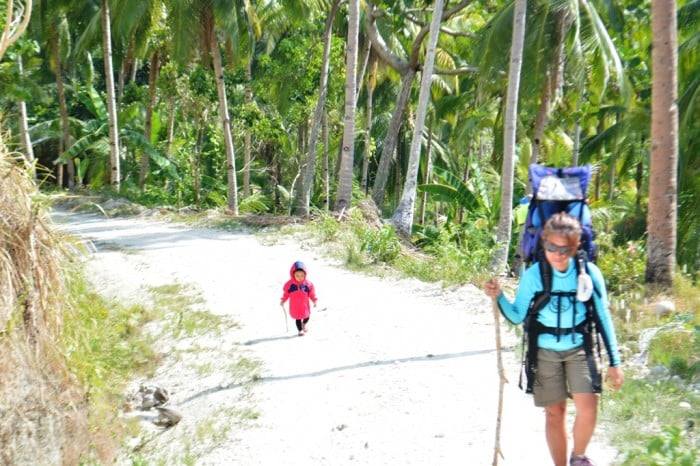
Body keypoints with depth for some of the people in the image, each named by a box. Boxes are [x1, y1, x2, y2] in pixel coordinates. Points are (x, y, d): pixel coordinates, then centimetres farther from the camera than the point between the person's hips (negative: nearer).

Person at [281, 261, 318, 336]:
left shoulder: (308, 284, -11)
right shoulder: (289, 284, -13)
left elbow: (311, 293, -3)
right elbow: (286, 293, -3)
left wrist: (314, 301, -8)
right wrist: (283, 301, -8)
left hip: (304, 305, 2)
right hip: (294, 307, -2)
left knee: (306, 316, 14)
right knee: (298, 318, 8)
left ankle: (303, 325, 47)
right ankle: (300, 330, 27)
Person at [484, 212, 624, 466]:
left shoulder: (589, 273, -10)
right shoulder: (533, 274, -11)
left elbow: (603, 318, -1)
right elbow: (517, 316, -1)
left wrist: (614, 362, 0)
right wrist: (499, 296, -20)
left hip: (578, 349, 0)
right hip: (545, 352, 0)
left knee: (588, 408, -14)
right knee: (555, 413, 8)